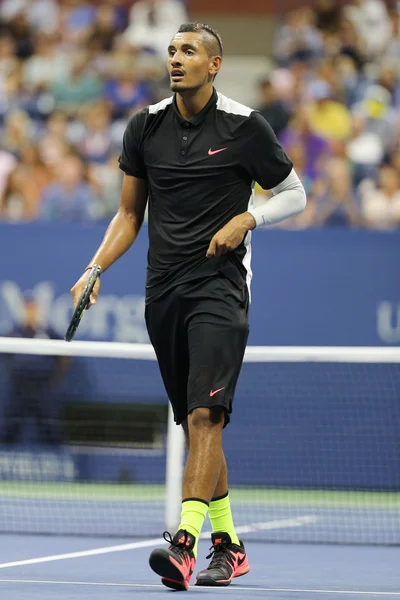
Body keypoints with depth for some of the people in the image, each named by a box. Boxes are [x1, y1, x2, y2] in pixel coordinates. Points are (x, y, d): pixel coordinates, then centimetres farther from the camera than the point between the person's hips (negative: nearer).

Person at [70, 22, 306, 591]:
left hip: (220, 288, -5)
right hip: (163, 291, 5)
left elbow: (294, 194, 7)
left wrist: (247, 219, -11)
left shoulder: (245, 127, -4)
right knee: (195, 424, 10)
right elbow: (130, 213, 15)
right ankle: (228, 545, 22)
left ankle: (185, 545, -27)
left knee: (205, 417, -18)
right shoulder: (145, 127, 7)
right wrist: (95, 269, 2)